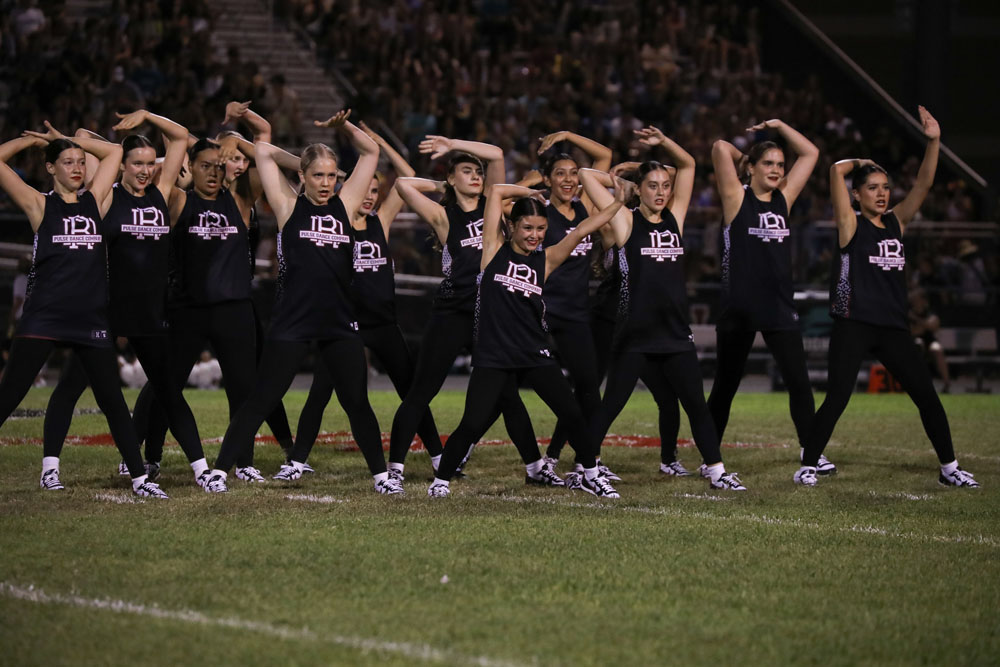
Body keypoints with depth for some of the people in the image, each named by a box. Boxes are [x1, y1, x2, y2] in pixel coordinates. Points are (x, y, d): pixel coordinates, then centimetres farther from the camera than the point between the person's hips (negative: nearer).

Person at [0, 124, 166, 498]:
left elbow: (113, 152, 23)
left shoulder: (92, 201, 14)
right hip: (44, 317, -4)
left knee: (112, 400, 6)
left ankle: (139, 478, 10)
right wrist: (32, 140, 7)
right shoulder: (40, 205, 3)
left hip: (90, 319, 4)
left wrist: (69, 140, 18)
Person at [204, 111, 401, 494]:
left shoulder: (345, 205, 10)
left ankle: (381, 475, 18)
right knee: (261, 402, -2)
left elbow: (371, 152, 15)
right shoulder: (288, 207, 3)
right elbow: (264, 151, 3)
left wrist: (343, 126, 4)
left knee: (357, 403, 7)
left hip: (339, 323, 3)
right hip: (292, 321, -3)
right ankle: (219, 471, 3)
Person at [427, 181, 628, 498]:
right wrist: (534, 192, 12)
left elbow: (581, 231, 0)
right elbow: (497, 192, 1)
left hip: (535, 354, 3)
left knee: (573, 414, 0)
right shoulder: (496, 248, 2)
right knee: (473, 424, -10)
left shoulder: (546, 259, 8)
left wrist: (616, 203, -1)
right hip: (493, 356, -3)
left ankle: (590, 475, 20)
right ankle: (441, 479, 10)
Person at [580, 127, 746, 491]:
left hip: (674, 331, 4)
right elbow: (586, 175, -3)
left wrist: (664, 142, 2)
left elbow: (688, 164, 15)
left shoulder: (674, 218, 11)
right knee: (610, 407, -1)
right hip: (635, 334, -4)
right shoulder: (626, 221, -1)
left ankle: (716, 471, 13)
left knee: (696, 404, 6)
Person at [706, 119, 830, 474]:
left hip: (779, 307, 4)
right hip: (738, 308, -4)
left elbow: (810, 153, 17)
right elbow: (720, 148, -11)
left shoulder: (784, 198, 12)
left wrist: (779, 126, 15)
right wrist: (742, 155, 7)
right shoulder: (737, 198, -1)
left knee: (799, 382, -5)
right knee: (724, 388, 6)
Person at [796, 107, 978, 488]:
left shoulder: (896, 222, 13)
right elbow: (837, 170, -10)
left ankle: (949, 468, 14)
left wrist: (933, 142, -7)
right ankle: (807, 466, 3)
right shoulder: (850, 225, 0)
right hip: (853, 326, -5)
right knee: (836, 399, -9)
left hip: (893, 327, 5)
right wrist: (861, 164, 9)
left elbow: (923, 184, 4)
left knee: (927, 396, 4)